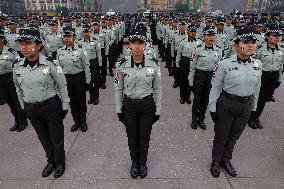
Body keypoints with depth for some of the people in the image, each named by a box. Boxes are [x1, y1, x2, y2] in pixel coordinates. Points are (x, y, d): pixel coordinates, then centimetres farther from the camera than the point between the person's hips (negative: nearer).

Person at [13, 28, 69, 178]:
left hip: (51, 106, -4)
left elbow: (62, 86, -8)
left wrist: (65, 105, -5)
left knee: (56, 137, 12)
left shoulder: (50, 64, -15)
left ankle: (60, 162, 37)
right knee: (43, 138, 20)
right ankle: (51, 160, 44)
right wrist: (24, 107, 15)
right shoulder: (17, 68, -2)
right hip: (31, 109, 4)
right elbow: (19, 90, 11)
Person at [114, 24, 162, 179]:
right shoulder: (122, 65, -10)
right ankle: (134, 163, 43)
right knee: (132, 137, 17)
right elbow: (118, 89, 0)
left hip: (147, 105, 0)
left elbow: (158, 89, -2)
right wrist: (119, 109, 2)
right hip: (129, 105, 1)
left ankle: (143, 163, 42)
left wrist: (158, 110, 0)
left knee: (144, 137, 15)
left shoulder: (153, 64, -10)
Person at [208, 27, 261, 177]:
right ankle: (216, 161, 38)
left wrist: (253, 107, 14)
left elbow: (256, 88, 10)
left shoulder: (257, 64, -1)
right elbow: (216, 87, -9)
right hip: (226, 104, -4)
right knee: (221, 136, 13)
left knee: (234, 136, 21)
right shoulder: (225, 64, -15)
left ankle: (226, 160, 44)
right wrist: (212, 108, -8)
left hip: (246, 106, 5)